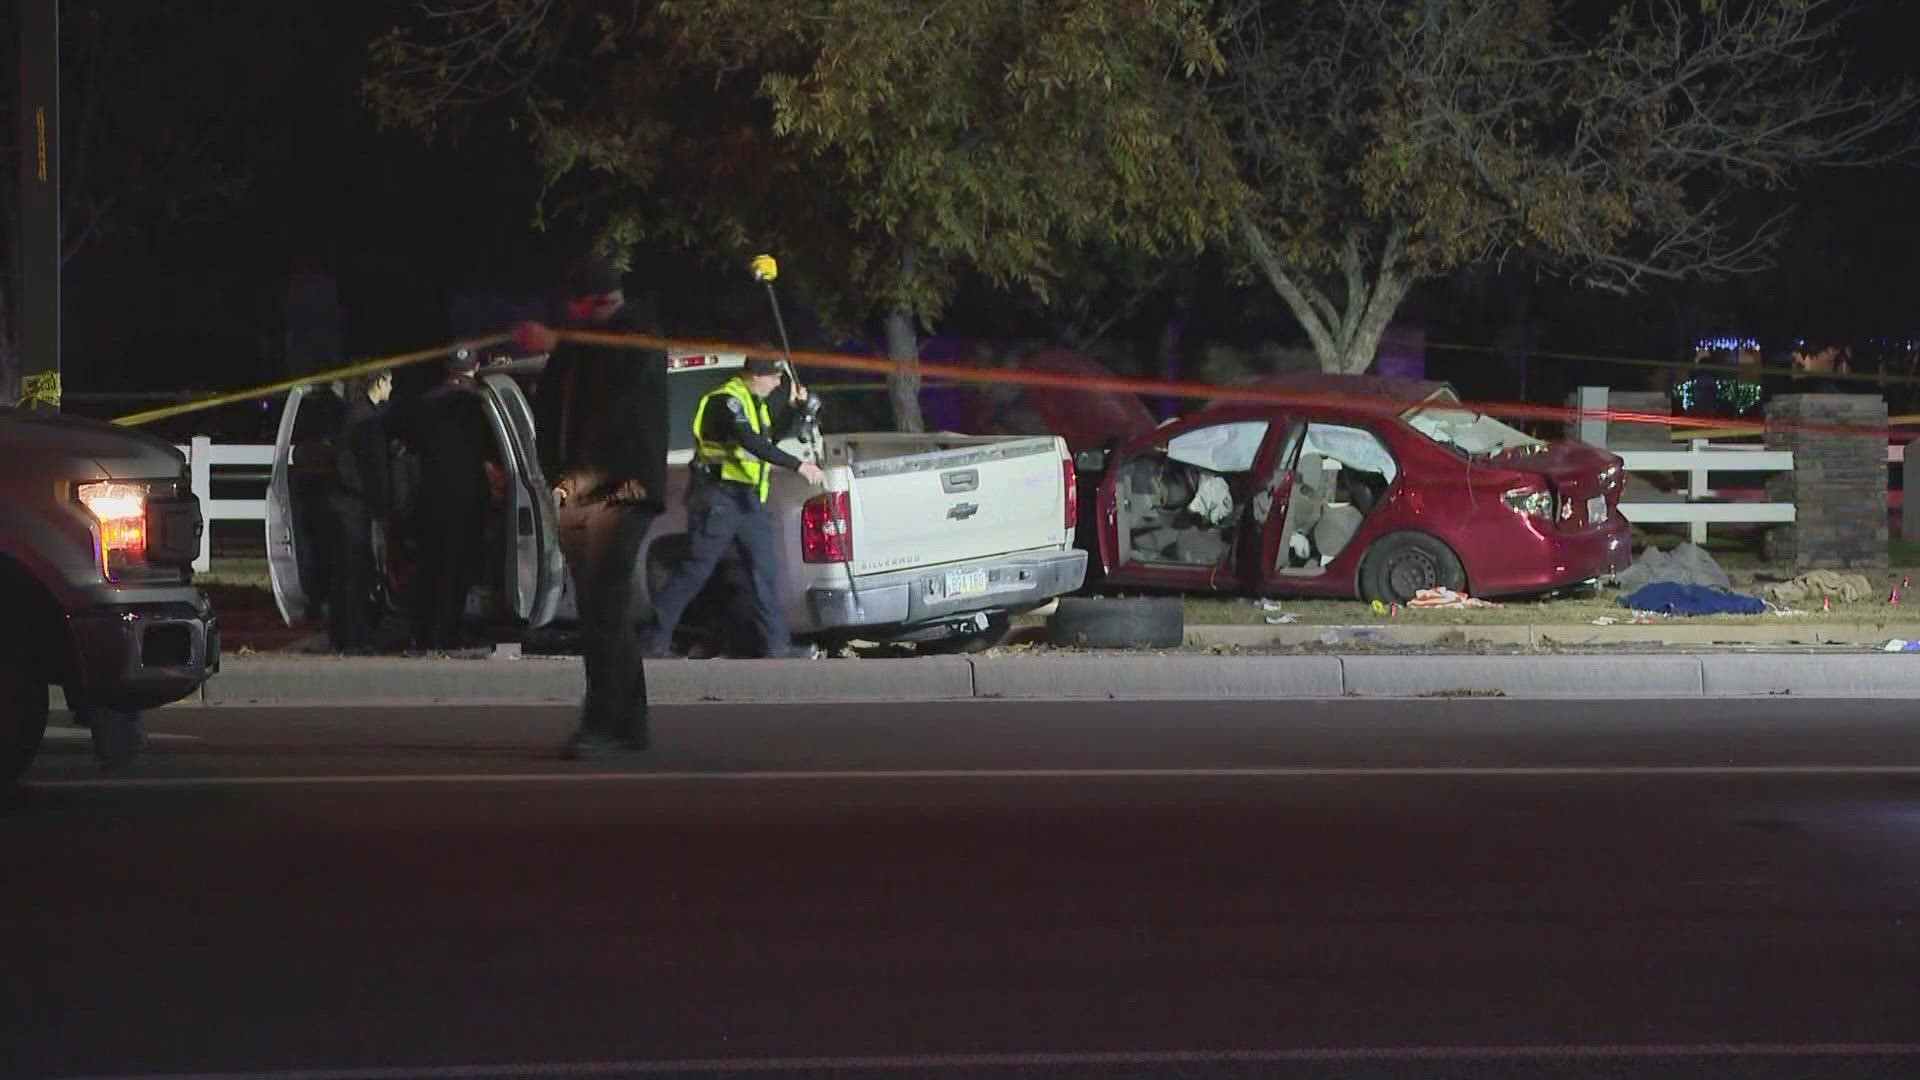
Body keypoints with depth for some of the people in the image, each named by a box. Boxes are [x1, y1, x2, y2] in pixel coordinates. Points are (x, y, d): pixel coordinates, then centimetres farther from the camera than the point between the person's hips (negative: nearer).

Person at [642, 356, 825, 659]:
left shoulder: (755, 403, 16)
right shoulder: (726, 400, -16)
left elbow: (771, 440, 30)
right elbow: (752, 443, -29)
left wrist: (796, 410, 17)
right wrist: (797, 465, -32)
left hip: (748, 499, 9)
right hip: (718, 497, -9)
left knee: (766, 569, 2)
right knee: (695, 571, -5)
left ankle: (776, 645, 3)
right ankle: (655, 642, 1)